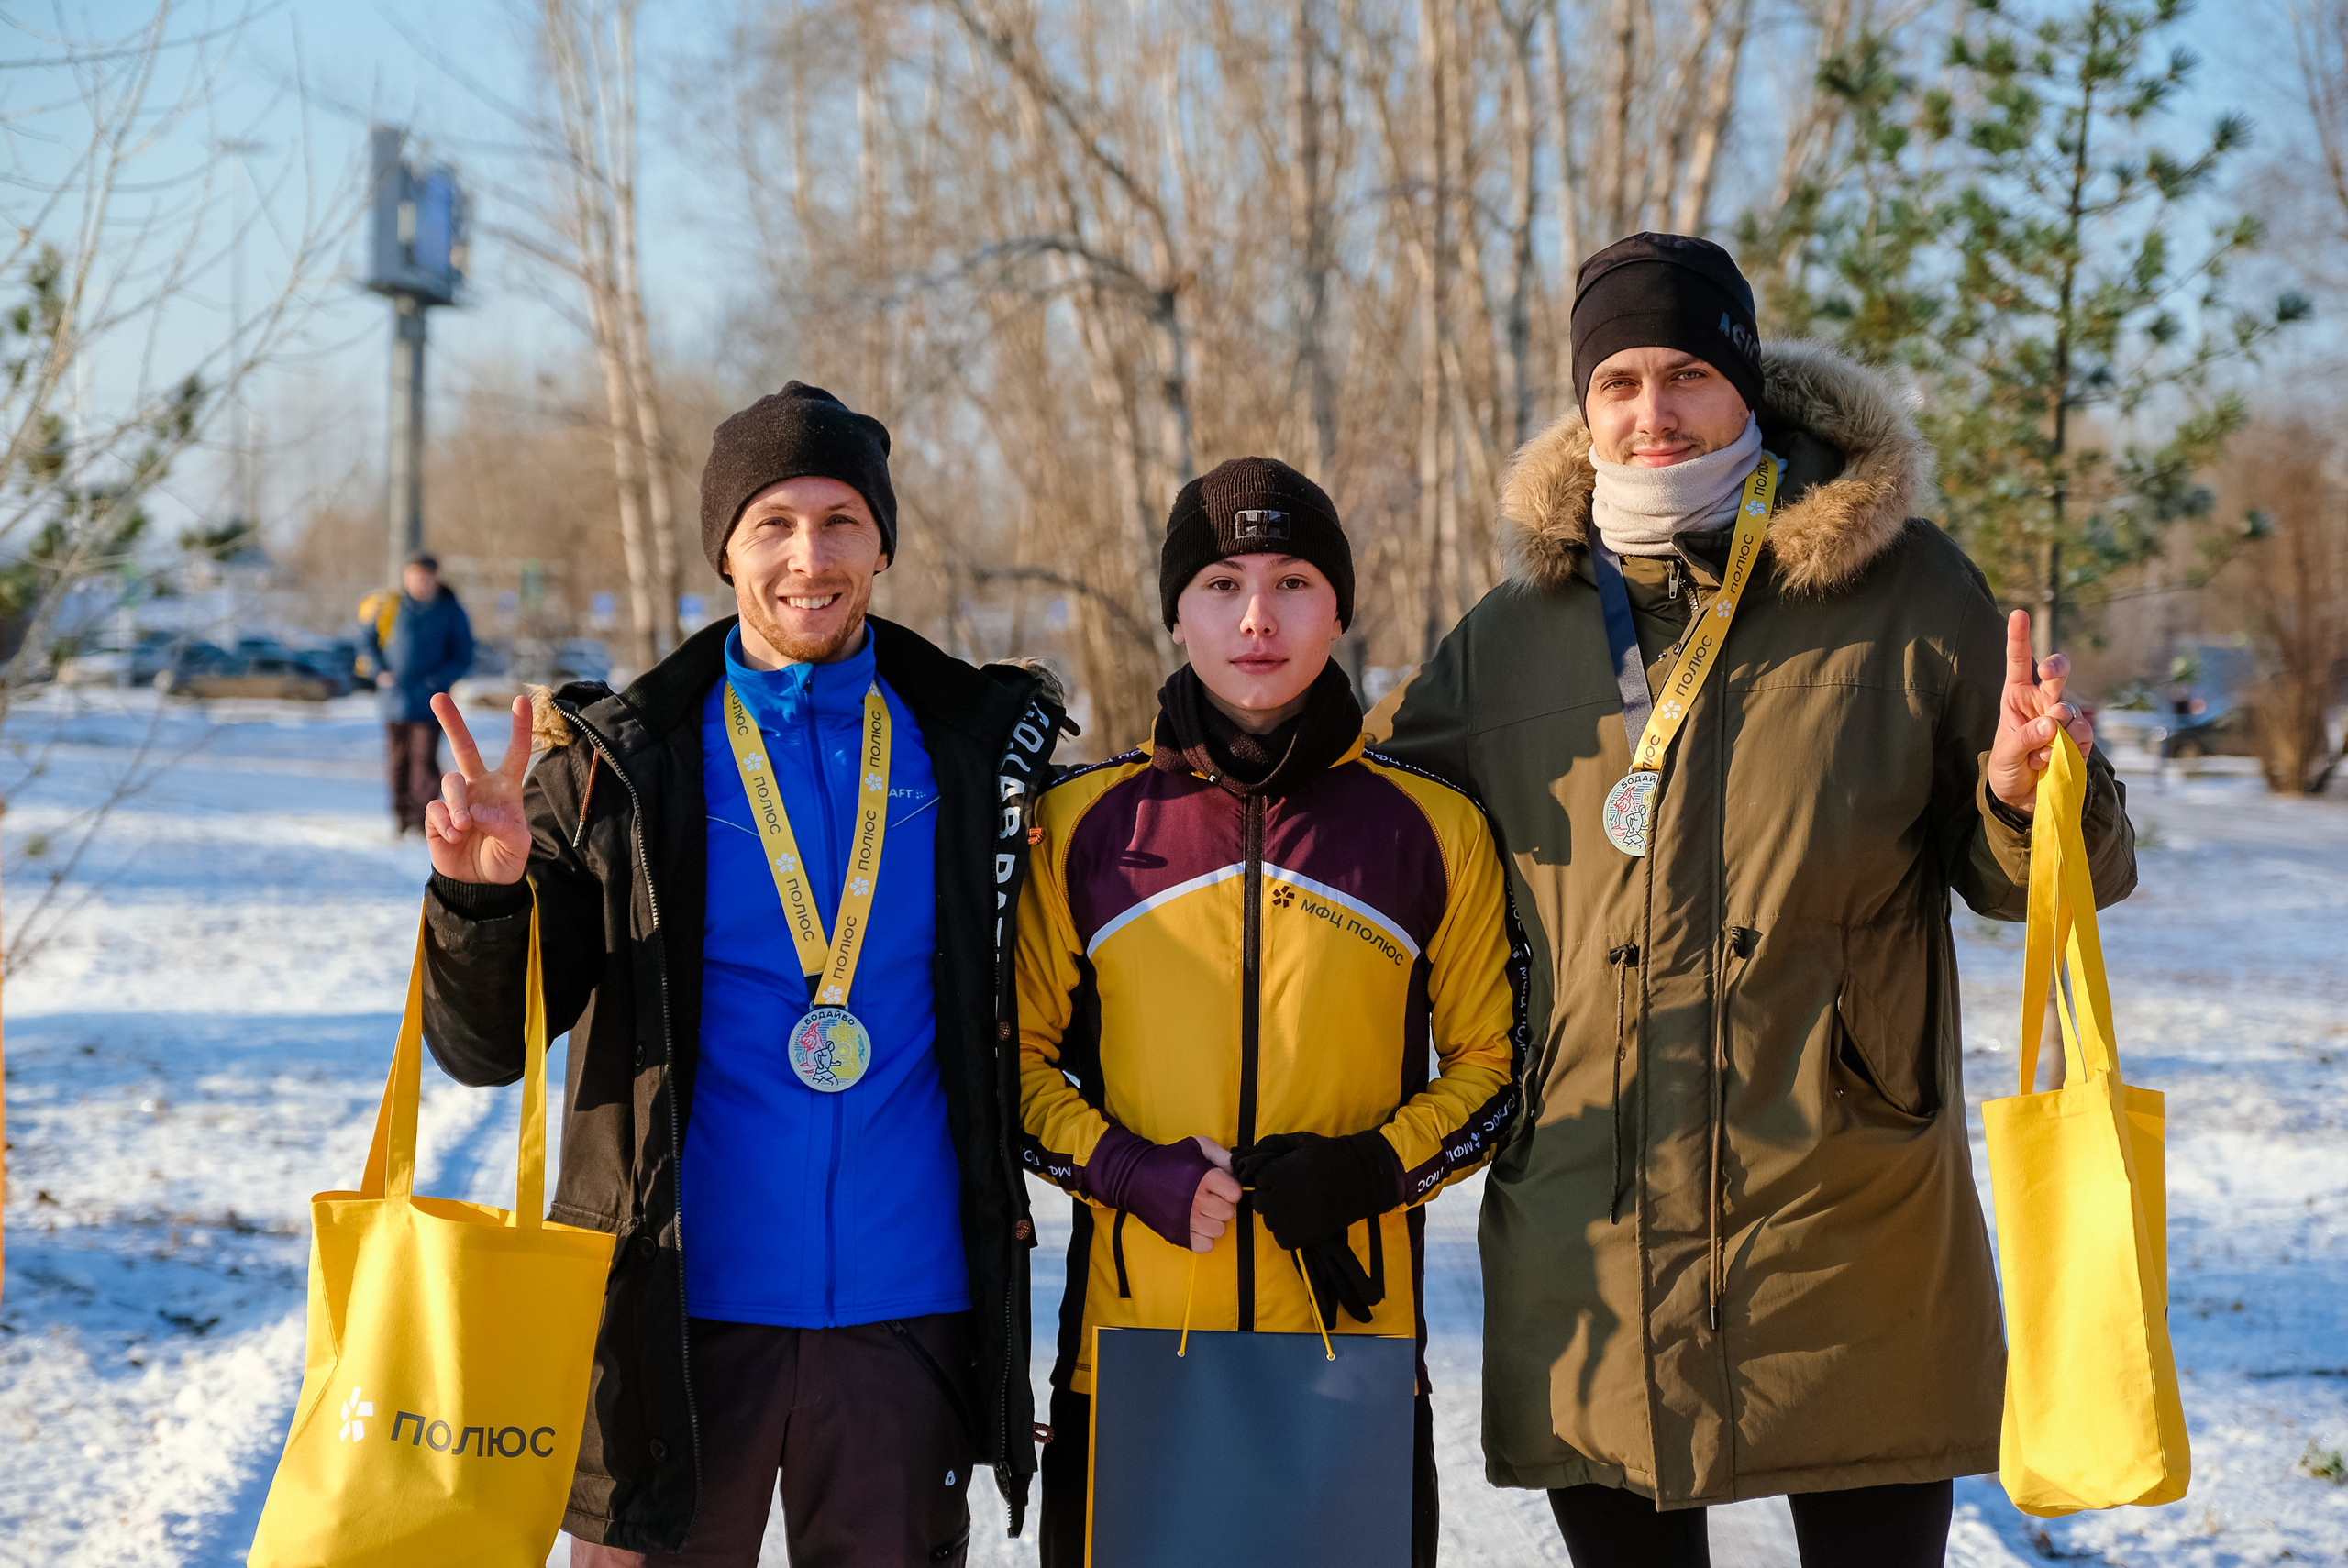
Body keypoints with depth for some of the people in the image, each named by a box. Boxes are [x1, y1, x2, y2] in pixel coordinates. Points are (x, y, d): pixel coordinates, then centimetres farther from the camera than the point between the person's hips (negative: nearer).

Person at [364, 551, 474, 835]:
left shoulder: (452, 613, -2)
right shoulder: (389, 606, 0)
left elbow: (463, 659, 2)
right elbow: (367, 639, 12)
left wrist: (437, 679, -14)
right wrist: (381, 671, -2)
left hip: (429, 702, -2)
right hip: (395, 699, 2)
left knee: (424, 760, -10)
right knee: (397, 761, 6)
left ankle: (423, 819, -4)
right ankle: (401, 816, 19)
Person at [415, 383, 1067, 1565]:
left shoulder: (970, 747, 4)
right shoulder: (624, 764, 0)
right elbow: (484, 1046, -3)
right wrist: (482, 895, -21)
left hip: (904, 1309, 2)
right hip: (682, 1308, -1)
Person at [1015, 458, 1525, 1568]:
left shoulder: (1433, 829, 5)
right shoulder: (1082, 826, 5)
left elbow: (1494, 1059, 10)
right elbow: (1016, 1058, 9)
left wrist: (1372, 1170, -8)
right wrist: (1133, 1173, -9)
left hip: (1353, 1333, 0)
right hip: (1133, 1335, 0)